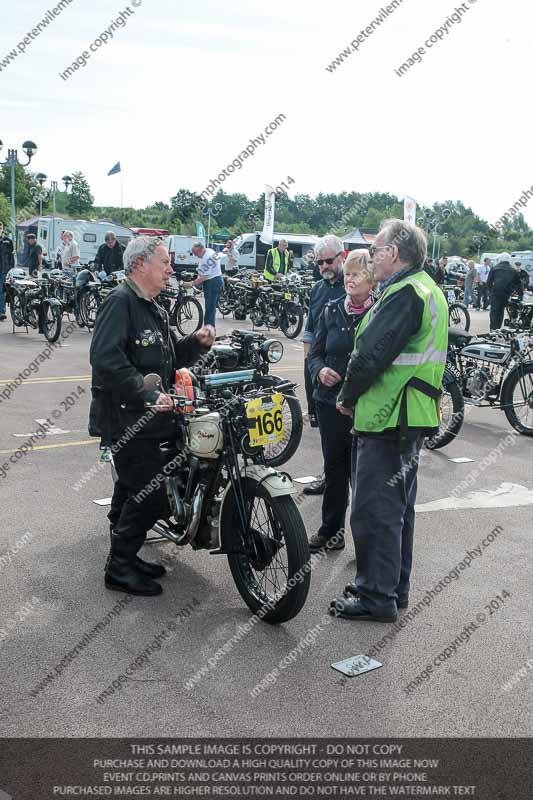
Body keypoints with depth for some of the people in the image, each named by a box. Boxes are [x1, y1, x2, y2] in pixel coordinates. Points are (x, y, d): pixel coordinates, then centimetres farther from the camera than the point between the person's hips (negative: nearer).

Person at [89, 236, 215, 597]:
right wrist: (148, 395, -29)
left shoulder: (154, 309, 18)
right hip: (126, 418, -10)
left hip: (143, 417, 10)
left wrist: (197, 342, 3)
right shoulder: (120, 302, -15)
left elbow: (171, 357, 21)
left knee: (132, 489, 19)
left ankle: (125, 559, 33)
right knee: (151, 493, -9)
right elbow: (107, 359, -27)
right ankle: (120, 569, 4)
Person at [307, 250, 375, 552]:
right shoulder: (332, 311, 7)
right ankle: (331, 530, 30)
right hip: (331, 402, 5)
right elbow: (315, 354, 11)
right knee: (334, 467, 15)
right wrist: (320, 371, -11)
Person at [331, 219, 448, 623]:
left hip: (387, 419, -11)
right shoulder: (429, 290, 15)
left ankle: (377, 596, 7)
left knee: (373, 511, -2)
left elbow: (370, 355, -22)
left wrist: (347, 397, -6)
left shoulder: (403, 294, -17)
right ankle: (395, 587, 30)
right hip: (414, 417, 11)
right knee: (399, 507, 18)